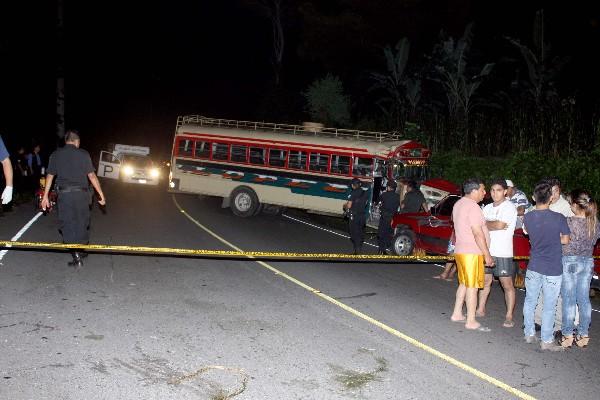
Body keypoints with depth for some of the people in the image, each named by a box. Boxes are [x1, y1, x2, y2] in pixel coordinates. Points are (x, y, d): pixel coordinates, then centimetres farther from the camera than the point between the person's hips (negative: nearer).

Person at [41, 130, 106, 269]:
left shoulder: (56, 155, 5)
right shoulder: (83, 154, -1)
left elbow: (50, 176, 6)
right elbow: (91, 175, -4)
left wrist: (45, 196, 11)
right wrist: (101, 194, 0)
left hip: (64, 193, 0)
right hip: (81, 193, 0)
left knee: (68, 225, 3)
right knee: (82, 223, 15)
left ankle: (77, 258, -4)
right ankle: (82, 251, 27)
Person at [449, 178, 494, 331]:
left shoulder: (458, 204, 12)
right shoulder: (472, 207, -18)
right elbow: (478, 234, -21)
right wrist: (487, 255, -18)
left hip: (460, 251, 10)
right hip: (472, 253, -10)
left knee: (464, 284, 18)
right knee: (472, 287, -5)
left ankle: (457, 314, 23)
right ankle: (471, 321, -1)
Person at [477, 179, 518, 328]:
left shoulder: (509, 207, -8)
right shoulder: (488, 208, 13)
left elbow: (500, 224, -19)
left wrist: (486, 223, -4)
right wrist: (495, 225, -9)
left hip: (503, 252, -6)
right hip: (486, 250, 6)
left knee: (507, 285, 1)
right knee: (485, 281, 15)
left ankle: (509, 316, 5)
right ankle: (481, 309, 27)